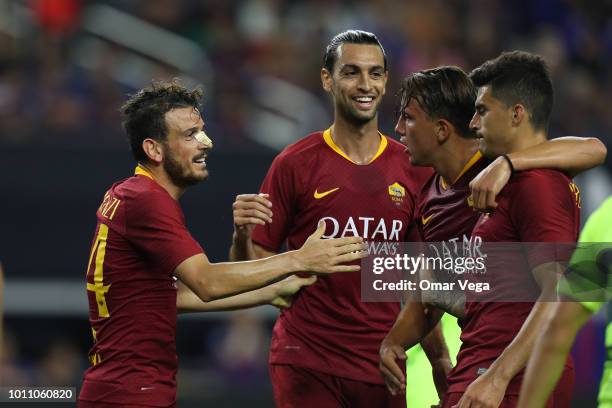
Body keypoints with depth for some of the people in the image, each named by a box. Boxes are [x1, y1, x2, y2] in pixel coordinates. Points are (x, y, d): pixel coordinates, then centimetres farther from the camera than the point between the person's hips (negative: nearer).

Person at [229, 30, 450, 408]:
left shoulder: (413, 170, 7)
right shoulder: (295, 164, -1)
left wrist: (441, 363, 6)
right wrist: (242, 234, -21)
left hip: (382, 363, 3)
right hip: (306, 360, -3)